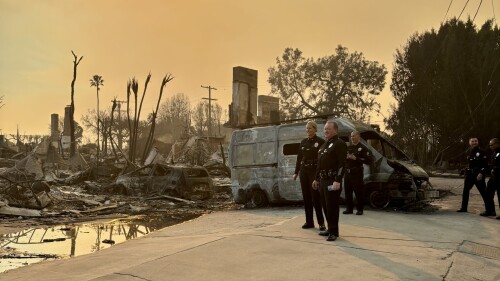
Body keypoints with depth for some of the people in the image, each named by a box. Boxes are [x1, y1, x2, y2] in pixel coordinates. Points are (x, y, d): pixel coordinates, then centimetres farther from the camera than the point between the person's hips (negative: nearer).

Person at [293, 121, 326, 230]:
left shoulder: (320, 141, -4)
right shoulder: (303, 142, 12)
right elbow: (299, 158, 14)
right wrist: (296, 172, 11)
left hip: (315, 171, -6)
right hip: (304, 171, 6)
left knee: (315, 197, -7)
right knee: (306, 197, 7)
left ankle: (321, 222, 1)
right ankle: (309, 221, 15)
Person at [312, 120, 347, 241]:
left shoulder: (339, 144, -9)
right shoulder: (325, 144, 20)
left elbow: (341, 164, -18)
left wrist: (337, 181, -24)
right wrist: (316, 179, 22)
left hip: (332, 180, -9)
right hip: (323, 180, 9)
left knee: (332, 207, -6)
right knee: (326, 205, 13)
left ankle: (334, 232, 1)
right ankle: (330, 229, 24)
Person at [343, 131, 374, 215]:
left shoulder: (362, 148, -1)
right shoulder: (348, 148, 18)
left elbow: (369, 160, -11)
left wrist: (356, 158, -16)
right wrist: (346, 157, -1)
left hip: (357, 173, -6)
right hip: (347, 173, 6)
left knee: (359, 192, -4)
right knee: (348, 192, 6)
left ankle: (360, 209, 5)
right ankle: (349, 208, 14)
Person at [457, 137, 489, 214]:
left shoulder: (481, 152, -8)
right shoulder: (470, 153, 12)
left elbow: (485, 164, -14)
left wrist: (481, 173, -23)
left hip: (478, 175, -7)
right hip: (470, 174, 7)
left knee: (483, 192, -3)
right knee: (465, 191, 9)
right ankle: (464, 208, 17)